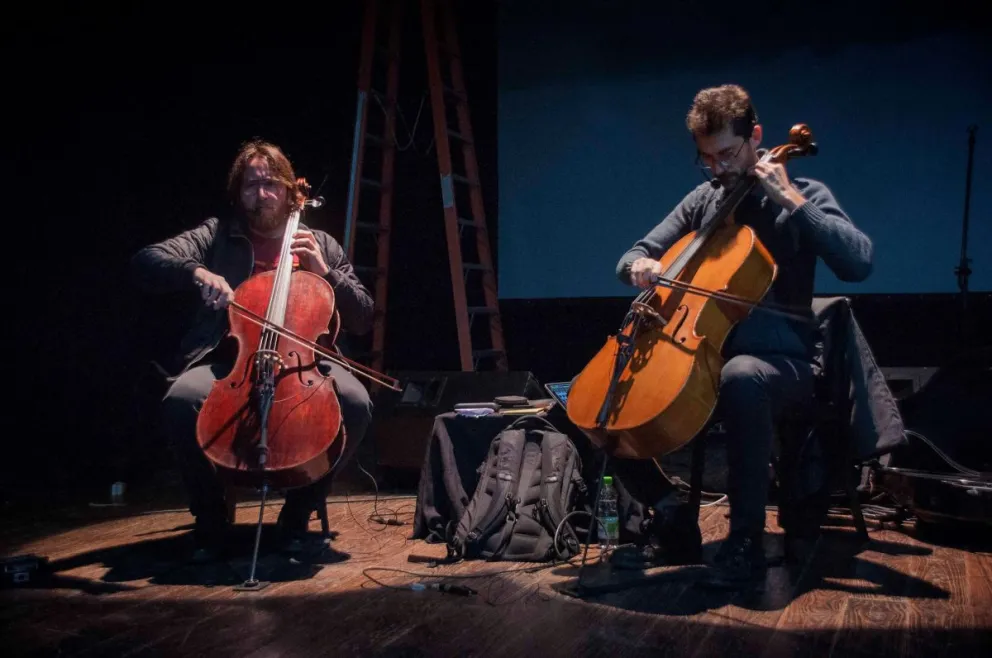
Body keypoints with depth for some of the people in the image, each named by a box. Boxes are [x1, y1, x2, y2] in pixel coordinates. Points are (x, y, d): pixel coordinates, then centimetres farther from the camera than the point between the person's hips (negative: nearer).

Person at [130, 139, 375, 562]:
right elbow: (145, 262, -5)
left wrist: (324, 272, -4)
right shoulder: (217, 236, 10)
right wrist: (197, 273, -25)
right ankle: (211, 517, -5)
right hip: (229, 362, -1)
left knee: (356, 404, -29)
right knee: (180, 401, -33)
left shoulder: (321, 245, 14)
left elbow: (362, 320, 10)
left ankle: (299, 512, -4)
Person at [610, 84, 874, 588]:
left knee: (741, 378, -42)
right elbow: (633, 256, 14)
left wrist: (789, 198, -16)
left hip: (780, 360, -5)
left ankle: (746, 540, -27)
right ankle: (672, 519, 2)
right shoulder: (702, 201, 14)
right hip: (701, 357, 5)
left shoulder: (804, 195, 2)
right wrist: (640, 265, -11)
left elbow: (858, 262, -16)